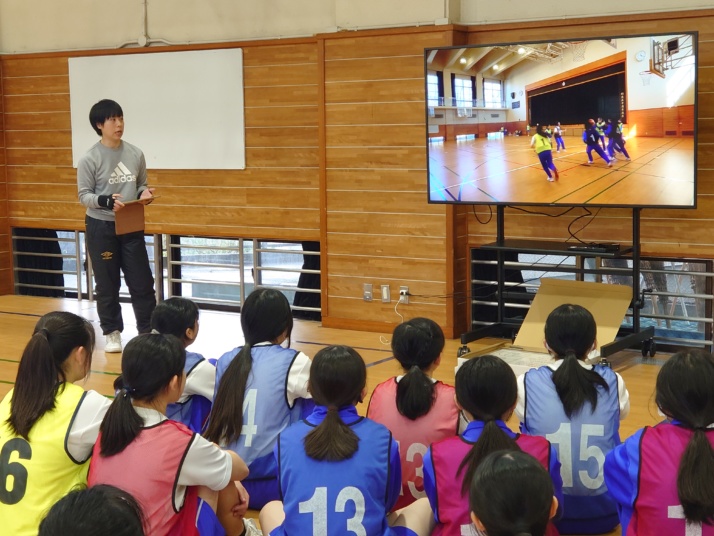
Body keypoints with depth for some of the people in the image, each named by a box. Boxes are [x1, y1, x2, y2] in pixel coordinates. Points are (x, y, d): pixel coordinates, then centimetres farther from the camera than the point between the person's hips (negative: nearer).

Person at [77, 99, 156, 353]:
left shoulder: (135, 154, 1)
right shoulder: (89, 159, -9)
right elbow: (84, 195, -7)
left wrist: (144, 193, -12)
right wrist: (107, 201, -25)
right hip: (101, 227, -3)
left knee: (142, 281, 4)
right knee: (107, 284, 6)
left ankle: (148, 331, 15)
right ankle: (112, 333, 19)